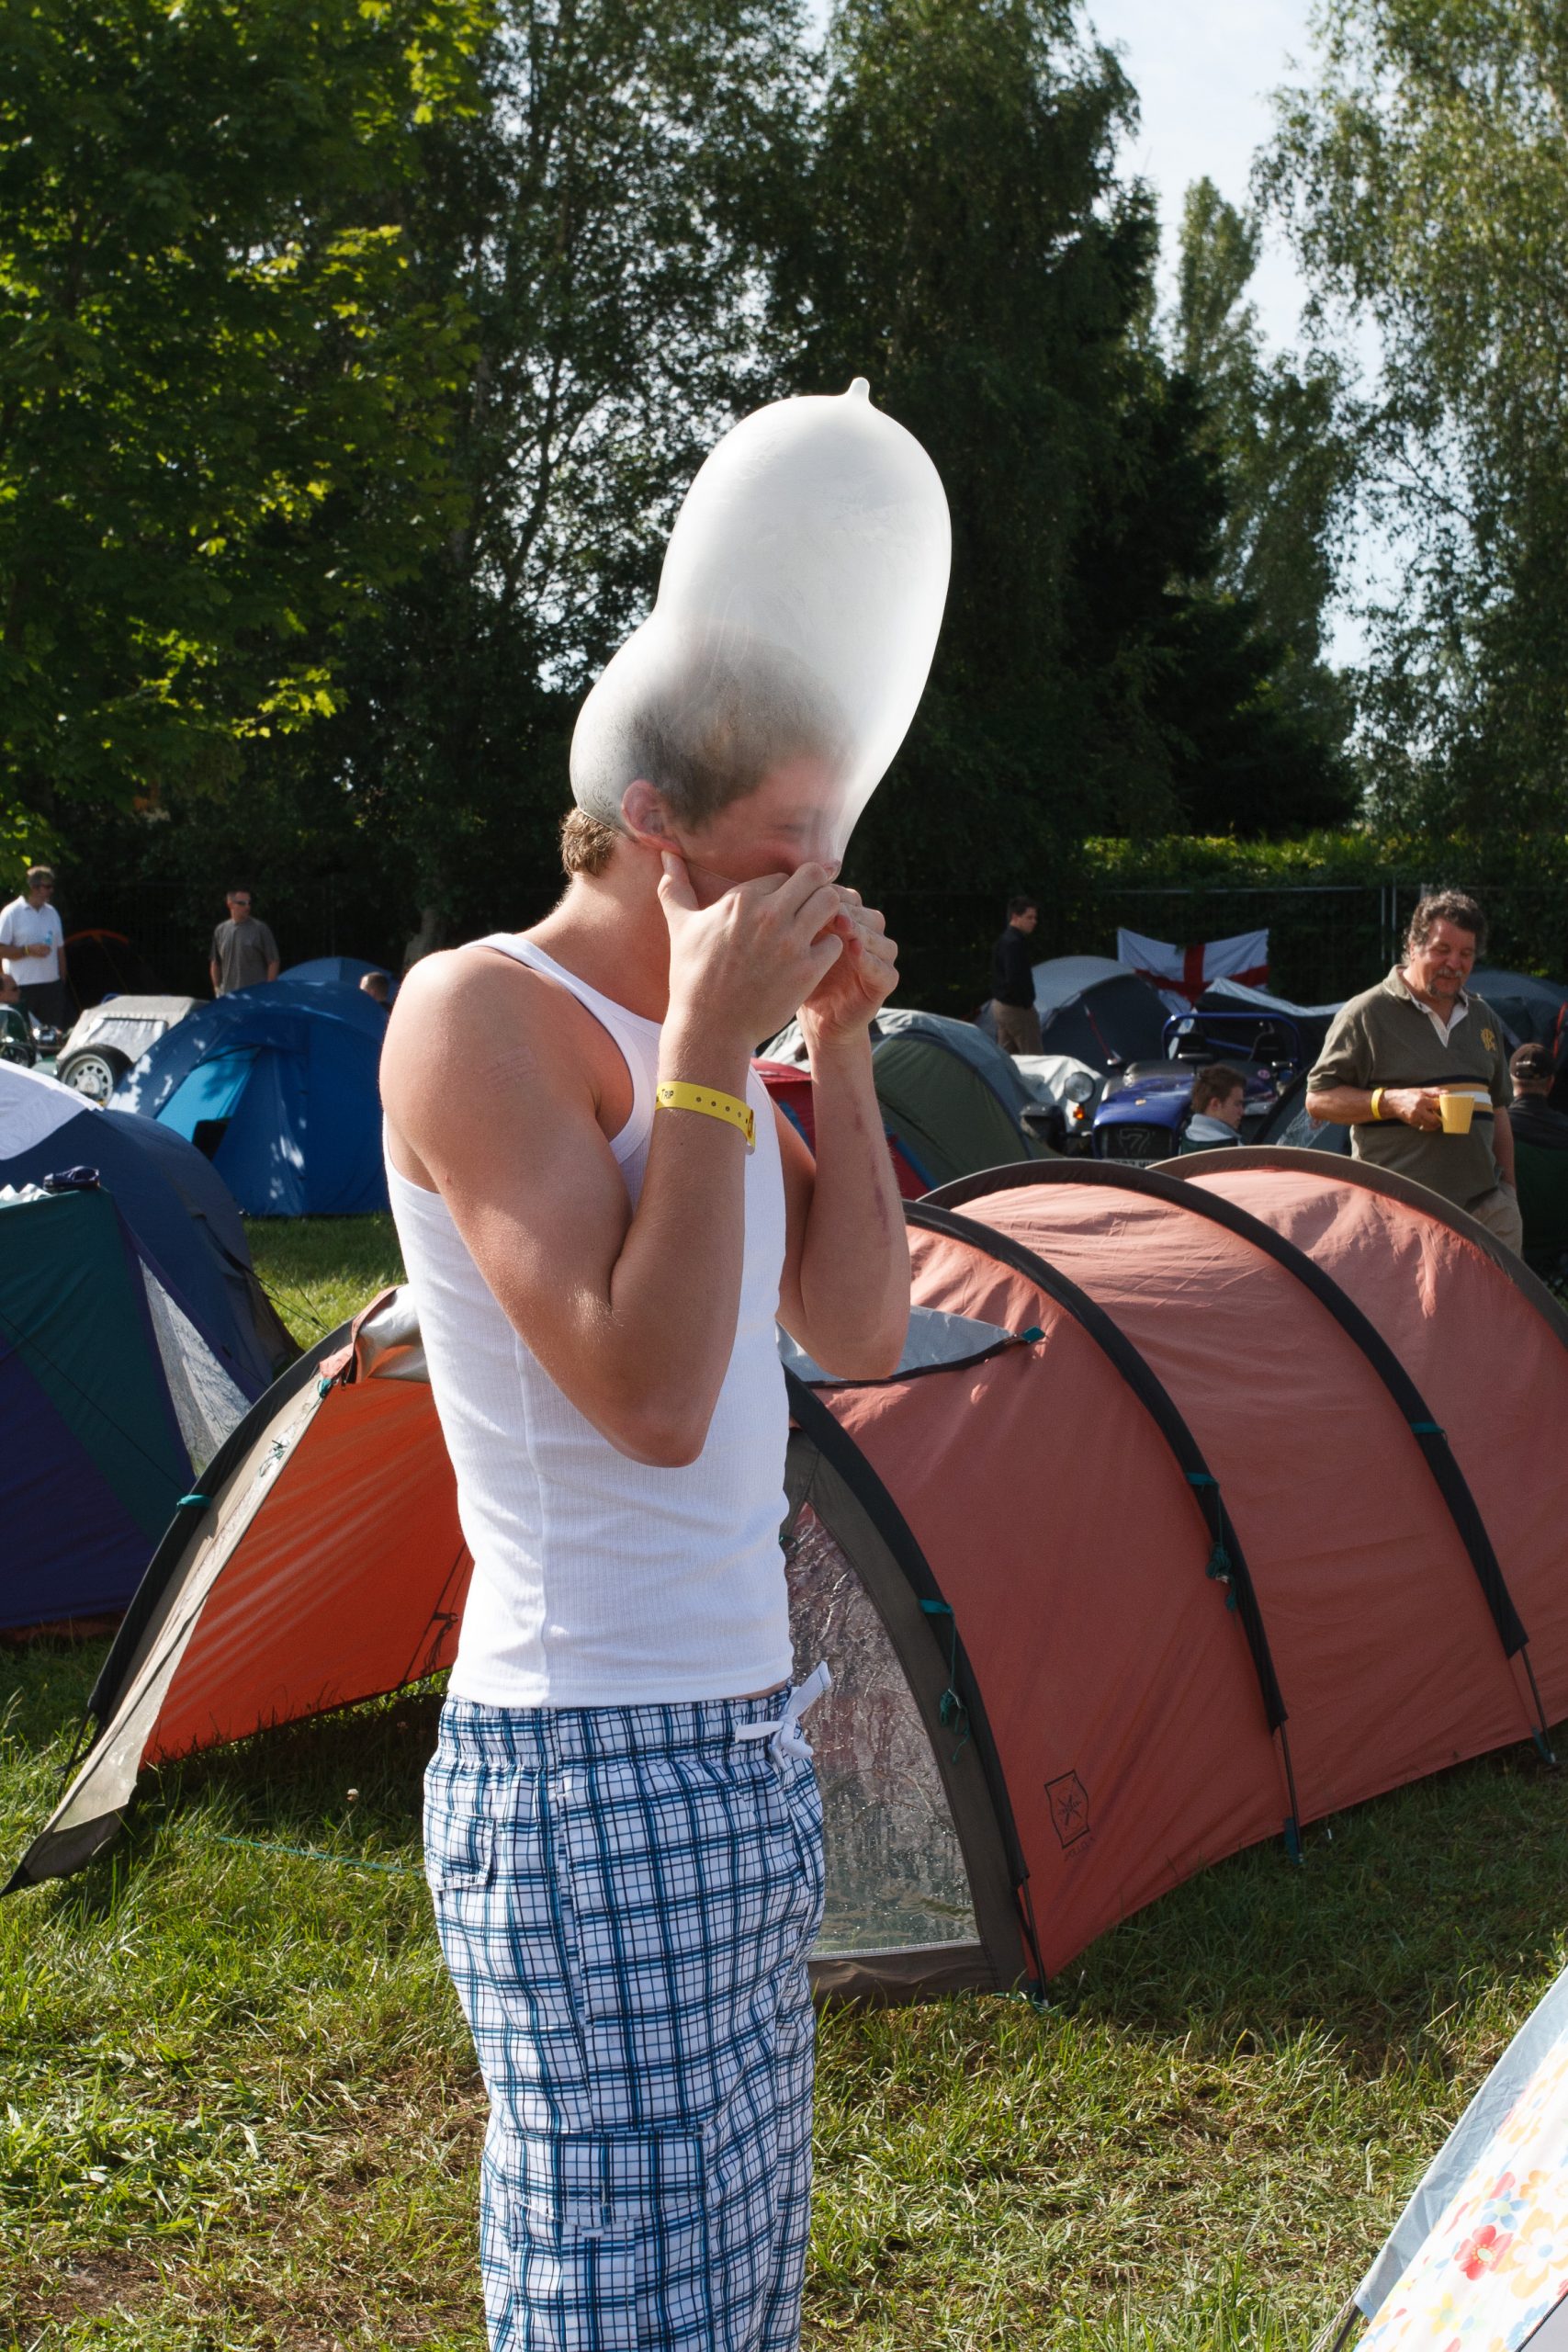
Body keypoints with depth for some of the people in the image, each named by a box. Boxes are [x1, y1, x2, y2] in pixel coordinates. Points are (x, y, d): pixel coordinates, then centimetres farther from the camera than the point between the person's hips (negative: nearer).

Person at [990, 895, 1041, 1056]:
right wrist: (1026, 1004, -18)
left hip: (999, 1005, 10)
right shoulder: (1014, 943, -19)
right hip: (1016, 1007, -10)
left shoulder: (1004, 940, 13)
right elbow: (1014, 980, -28)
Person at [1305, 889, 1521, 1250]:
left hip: (1486, 1208, 6)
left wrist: (1508, 1191, 22)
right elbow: (1318, 1099, -3)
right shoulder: (1367, 1014, -1)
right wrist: (1391, 1102, -16)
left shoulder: (1484, 1019, 19)